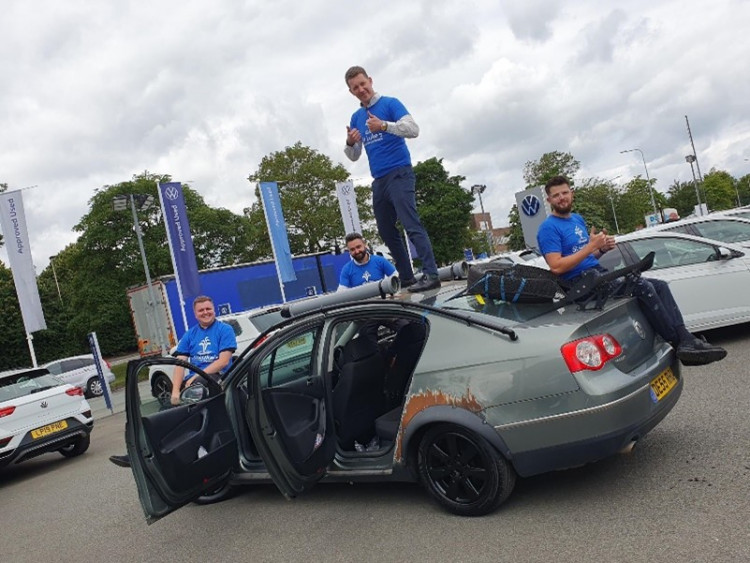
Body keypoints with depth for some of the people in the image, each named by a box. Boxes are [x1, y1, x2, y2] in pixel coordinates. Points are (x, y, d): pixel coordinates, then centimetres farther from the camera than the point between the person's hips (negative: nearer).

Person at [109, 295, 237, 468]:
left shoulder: (225, 330, 3)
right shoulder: (189, 335, 16)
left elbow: (224, 360, -8)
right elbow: (180, 363, 5)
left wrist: (198, 375, -15)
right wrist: (175, 390, -10)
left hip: (216, 376, -5)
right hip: (193, 379, 5)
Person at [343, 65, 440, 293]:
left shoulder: (390, 104, -1)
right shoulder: (356, 117, 16)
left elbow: (413, 129, -12)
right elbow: (354, 156, 17)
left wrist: (384, 125, -24)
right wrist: (349, 143, -5)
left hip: (399, 174, -7)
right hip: (379, 181, 7)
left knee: (412, 225, -16)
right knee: (387, 232, 7)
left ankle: (431, 275, -17)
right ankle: (406, 278, 14)